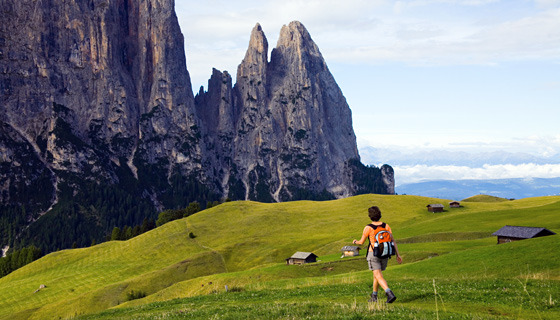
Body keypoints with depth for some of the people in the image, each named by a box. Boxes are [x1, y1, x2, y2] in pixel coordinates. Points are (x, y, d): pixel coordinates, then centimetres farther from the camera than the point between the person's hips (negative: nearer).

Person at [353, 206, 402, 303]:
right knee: (376, 274, 23)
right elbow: (393, 240, -4)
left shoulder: (368, 228, -10)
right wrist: (398, 255, -3)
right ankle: (374, 297, 32)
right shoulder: (386, 226, 0)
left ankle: (390, 294, -31)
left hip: (373, 254, -5)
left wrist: (355, 242, 23)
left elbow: (361, 242, -1)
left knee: (379, 277, -10)